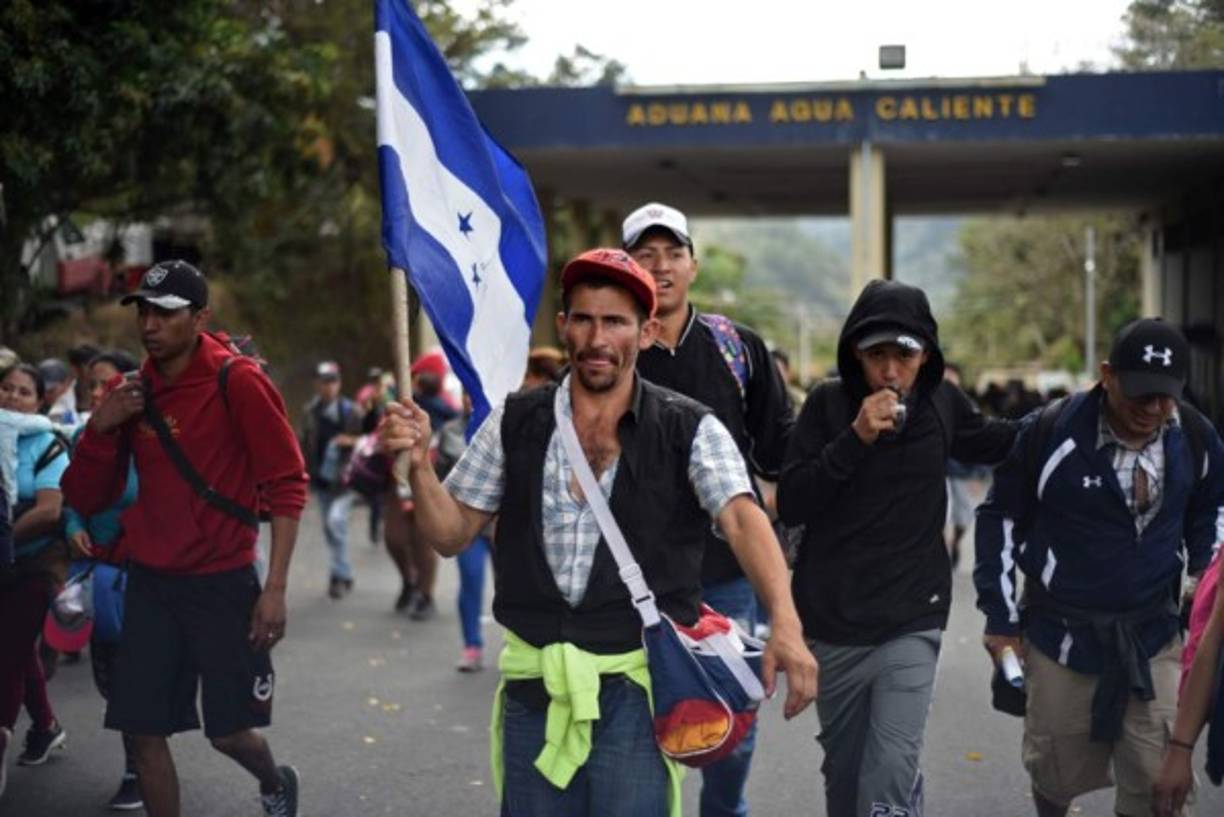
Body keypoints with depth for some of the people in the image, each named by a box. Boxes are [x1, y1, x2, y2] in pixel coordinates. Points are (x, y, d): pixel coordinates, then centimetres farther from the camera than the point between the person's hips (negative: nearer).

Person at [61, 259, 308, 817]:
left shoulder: (237, 381, -11)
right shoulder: (132, 393, 5)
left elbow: (287, 485, -11)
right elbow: (86, 500, 9)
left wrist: (275, 588, -16)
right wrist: (98, 429, -8)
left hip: (222, 583, -5)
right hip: (149, 583, 5)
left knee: (228, 731, 2)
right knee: (142, 731, 1)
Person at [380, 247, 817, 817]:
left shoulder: (688, 430, -3)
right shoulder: (516, 423, 5)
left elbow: (742, 520, -17)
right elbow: (452, 533, 8)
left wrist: (785, 626, -33)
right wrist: (419, 464, -11)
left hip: (638, 689, -3)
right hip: (534, 688, 3)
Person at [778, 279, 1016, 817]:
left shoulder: (941, 402, 2)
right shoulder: (828, 404, -5)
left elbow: (997, 444, 23)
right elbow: (790, 505, -12)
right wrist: (854, 438, -22)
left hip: (911, 624, 0)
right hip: (832, 624, 0)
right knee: (844, 769, 15)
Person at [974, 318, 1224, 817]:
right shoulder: (1051, 432, -17)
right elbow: (1001, 517, -4)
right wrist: (1001, 619, -2)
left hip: (1154, 634, 2)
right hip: (1061, 631, -2)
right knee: (1057, 771, 12)